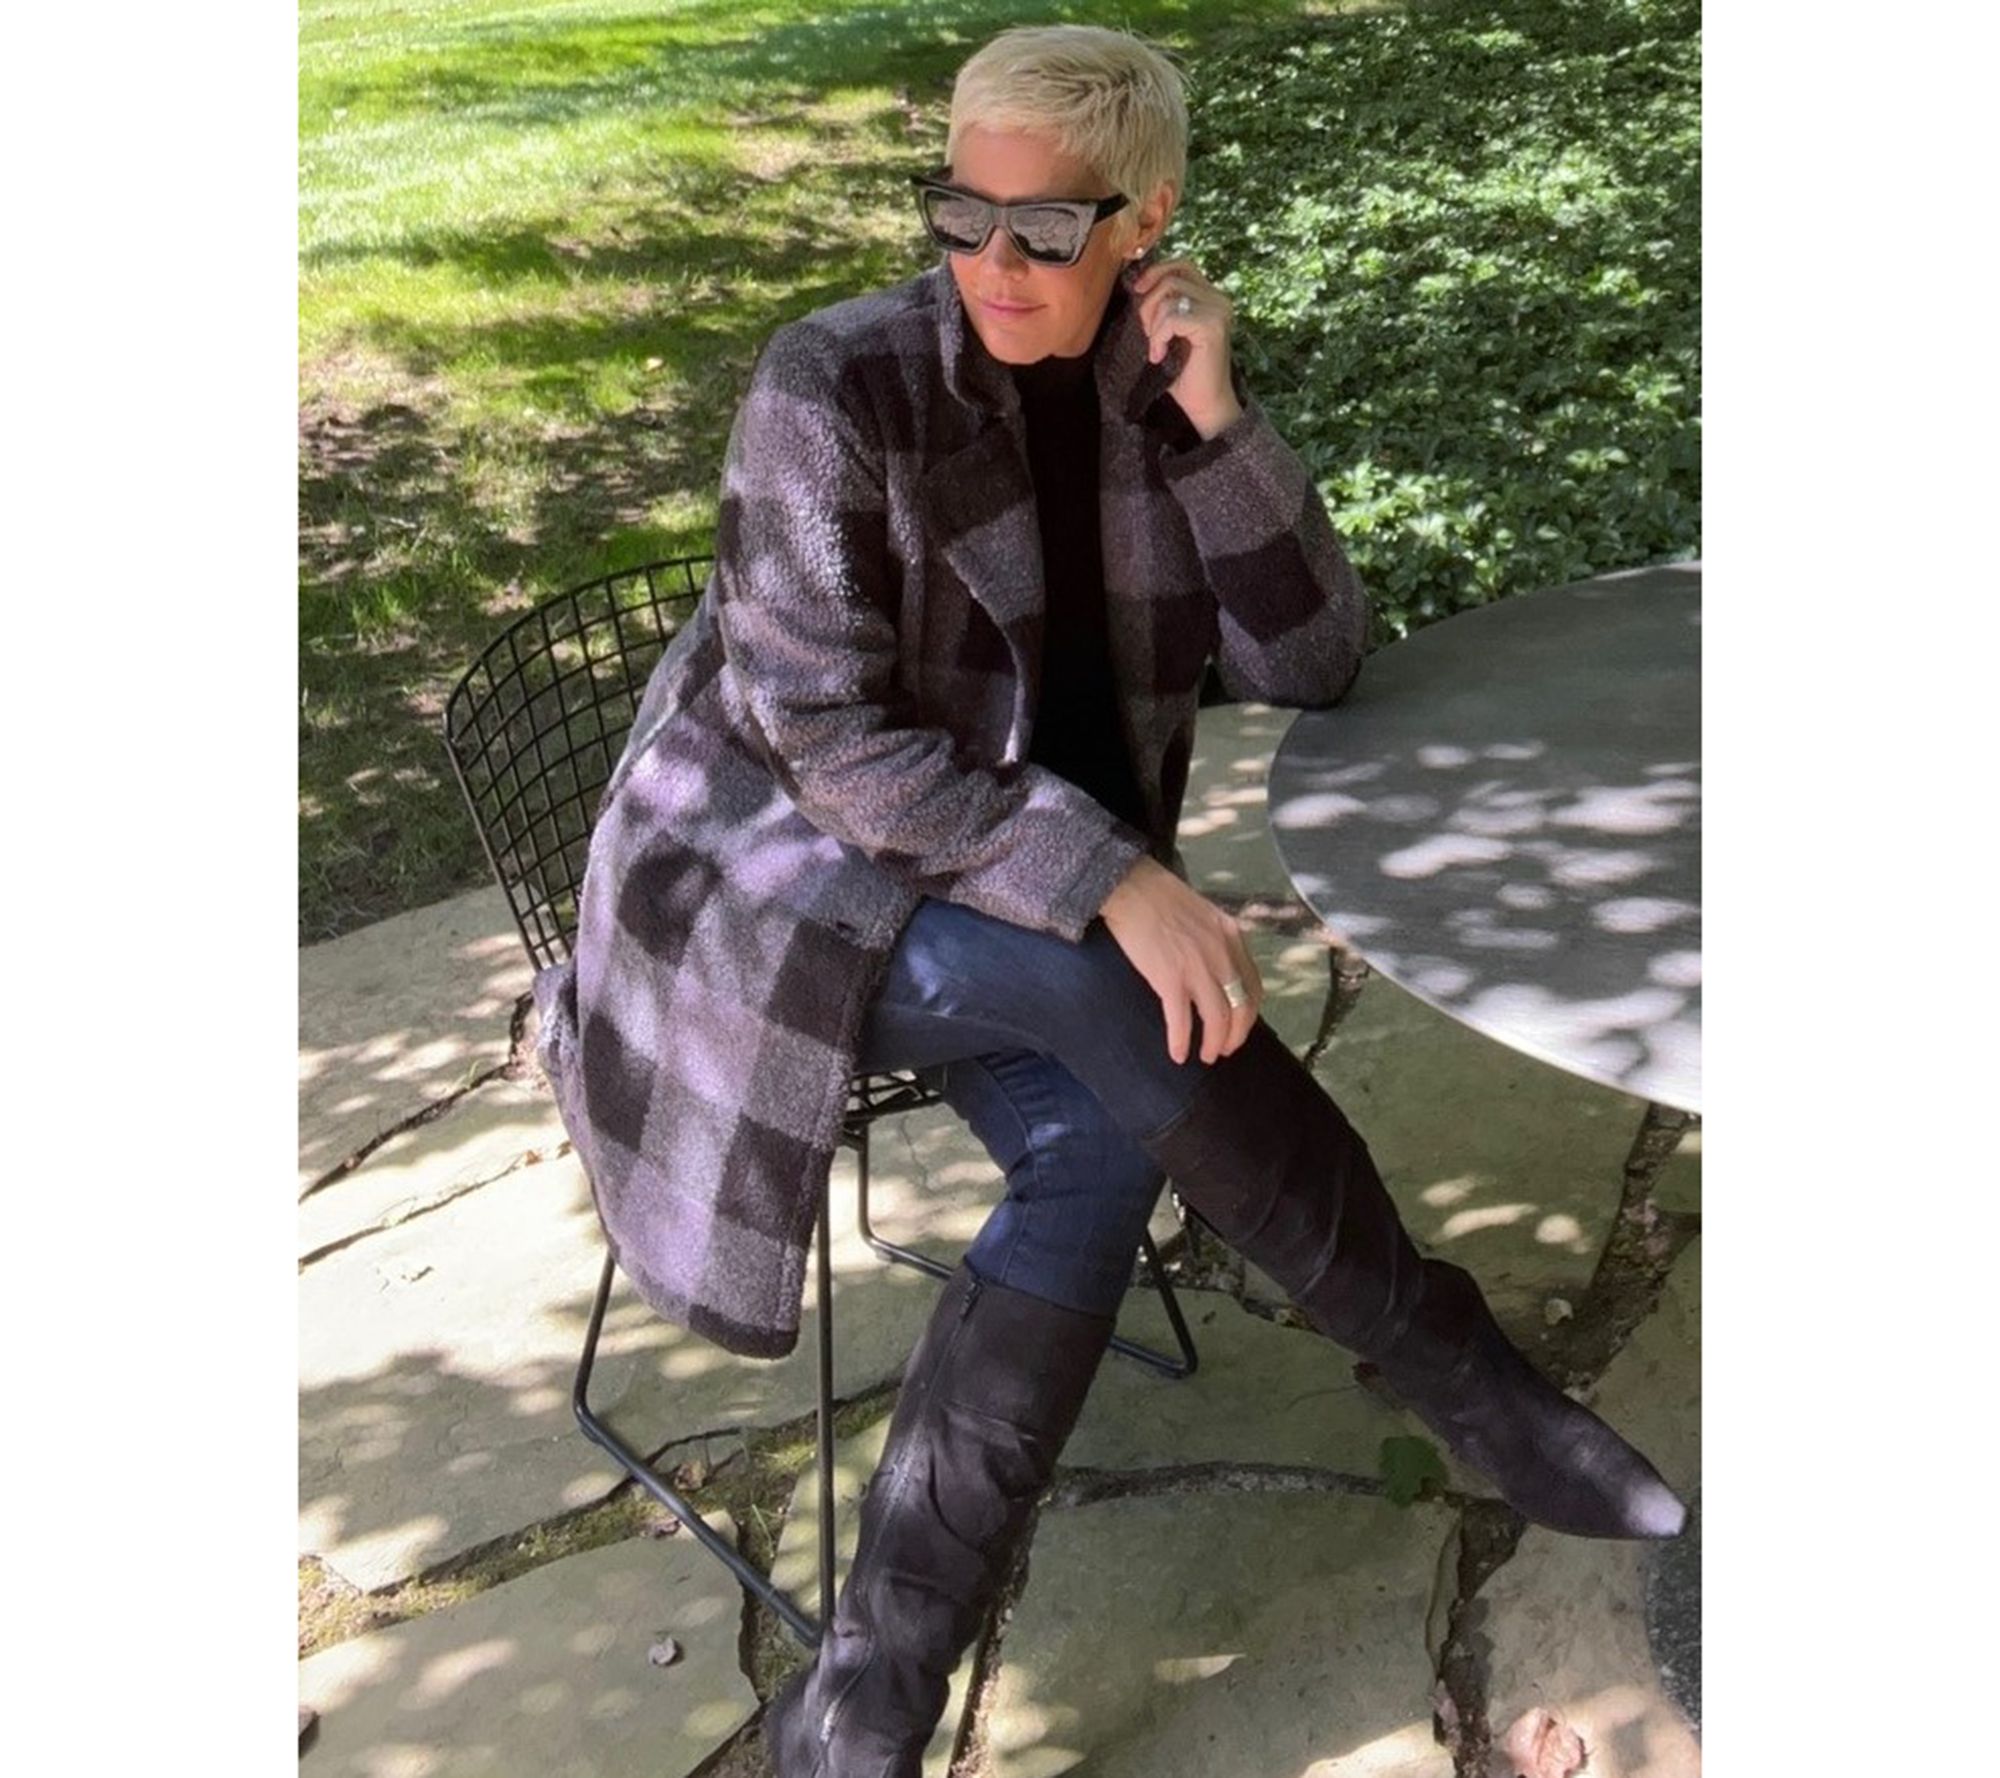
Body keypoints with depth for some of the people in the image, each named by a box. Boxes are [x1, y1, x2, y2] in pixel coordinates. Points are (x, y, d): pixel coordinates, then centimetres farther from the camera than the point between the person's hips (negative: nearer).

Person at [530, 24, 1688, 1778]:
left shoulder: (1151, 393, 0)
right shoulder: (837, 383, -16)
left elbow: (1312, 667, -3)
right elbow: (825, 740, -22)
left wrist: (1215, 417, -16)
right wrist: (1117, 880, -32)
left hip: (1012, 897, 5)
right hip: (775, 877, -5)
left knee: (1104, 1150, -25)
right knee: (1127, 1008, -32)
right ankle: (1463, 1373, -12)